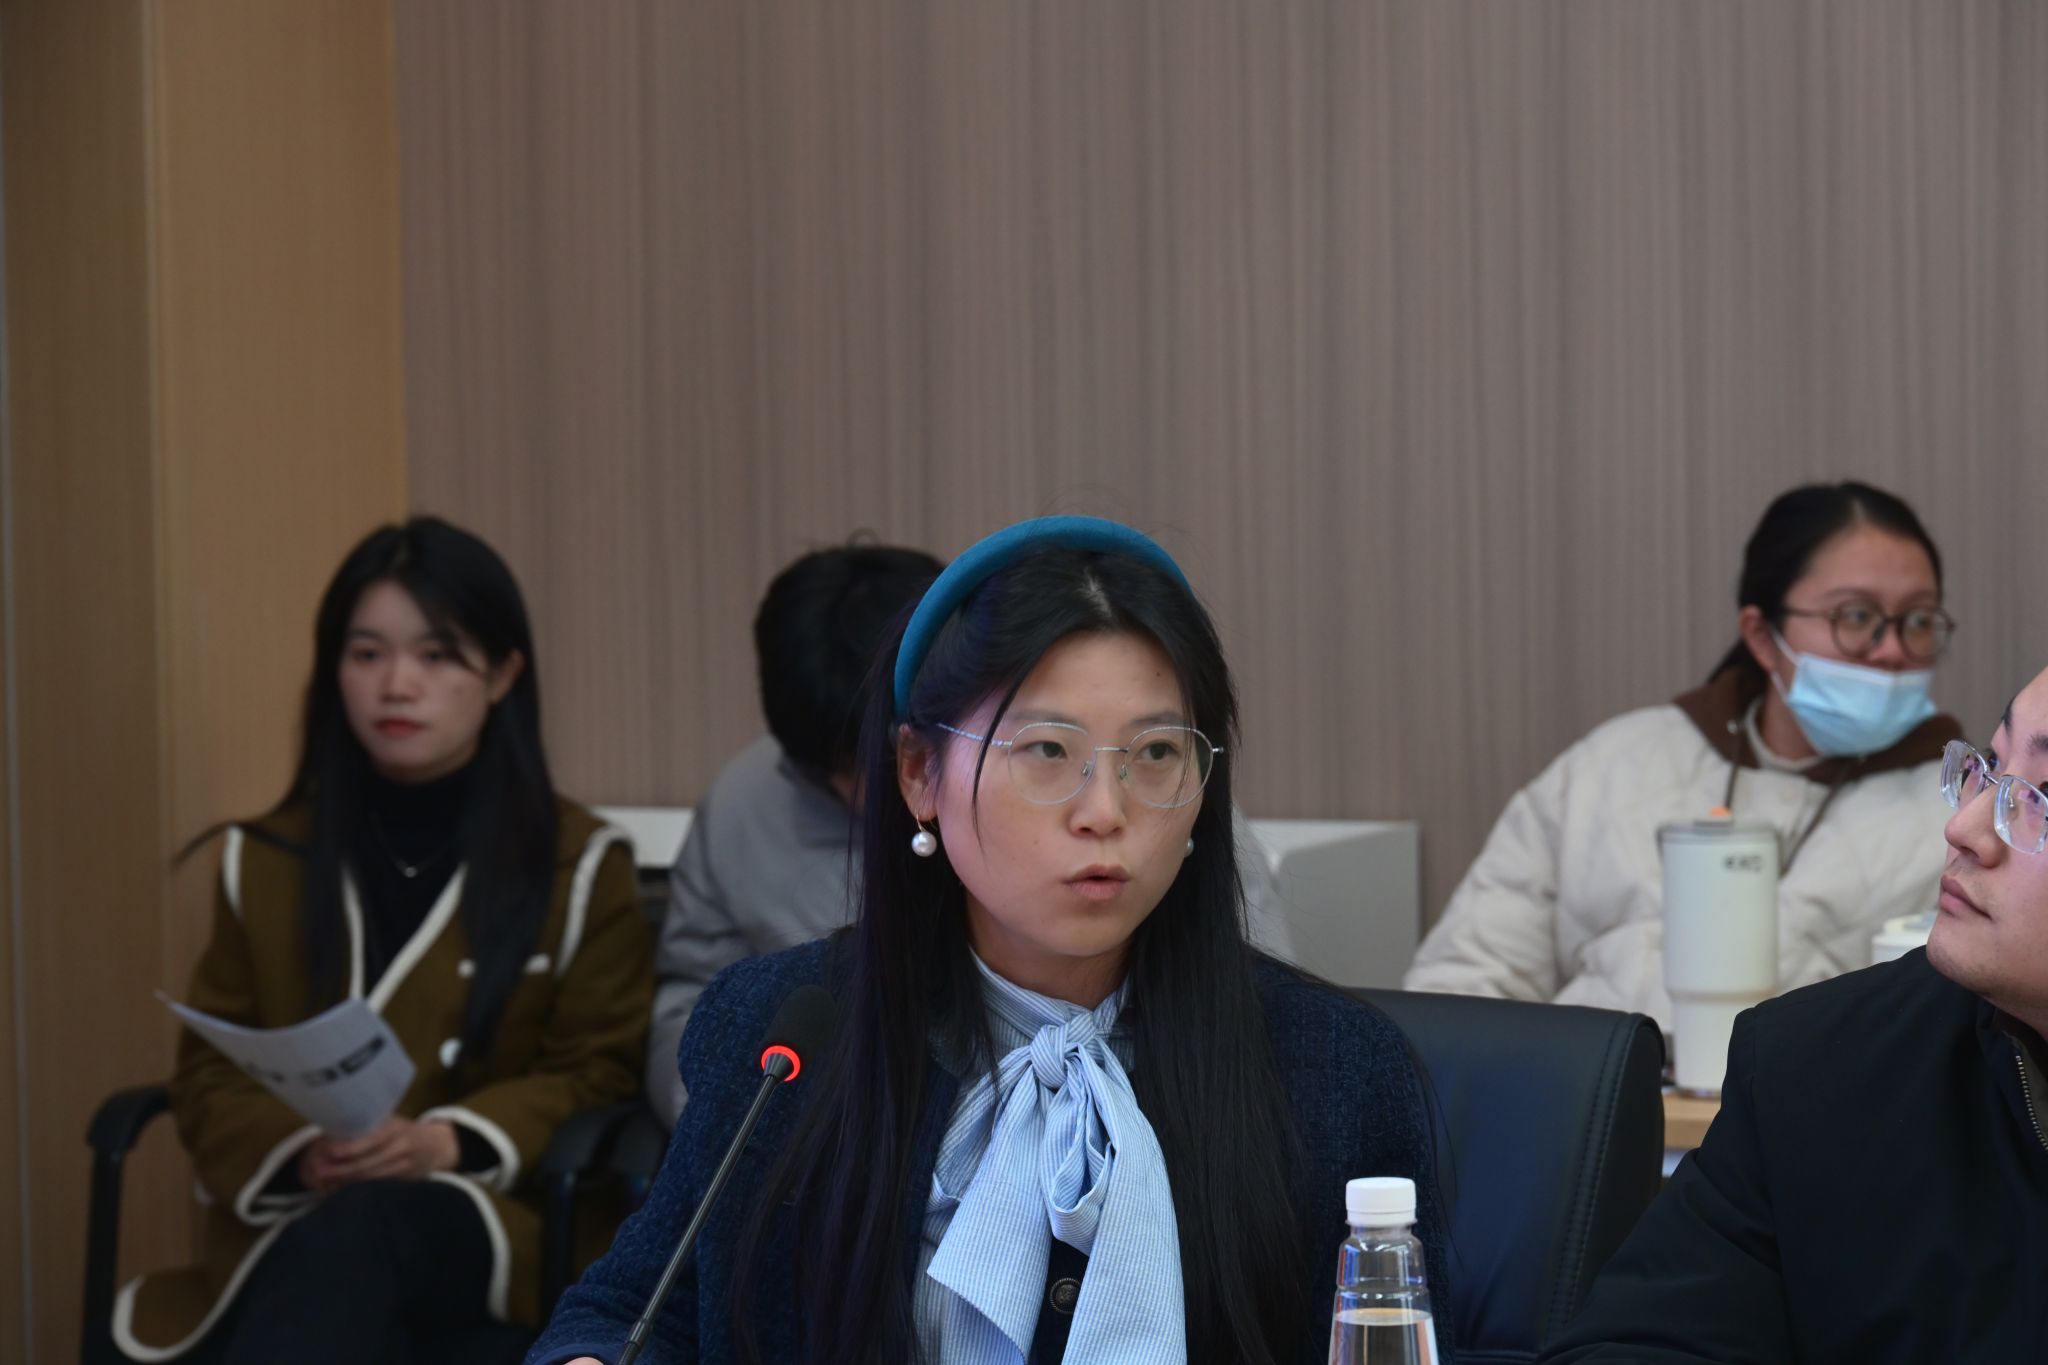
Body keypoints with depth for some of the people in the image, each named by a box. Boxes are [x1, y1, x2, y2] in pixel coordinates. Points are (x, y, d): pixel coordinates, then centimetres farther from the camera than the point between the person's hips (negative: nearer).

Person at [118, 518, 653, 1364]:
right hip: (290, 1224, 2)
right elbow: (211, 1072, 13)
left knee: (354, 1239, -39)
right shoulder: (264, 859, 15)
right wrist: (297, 1150, -11)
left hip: (495, 1222, -1)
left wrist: (447, 1143, -14)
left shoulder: (579, 864, 7)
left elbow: (596, 1073, 5)